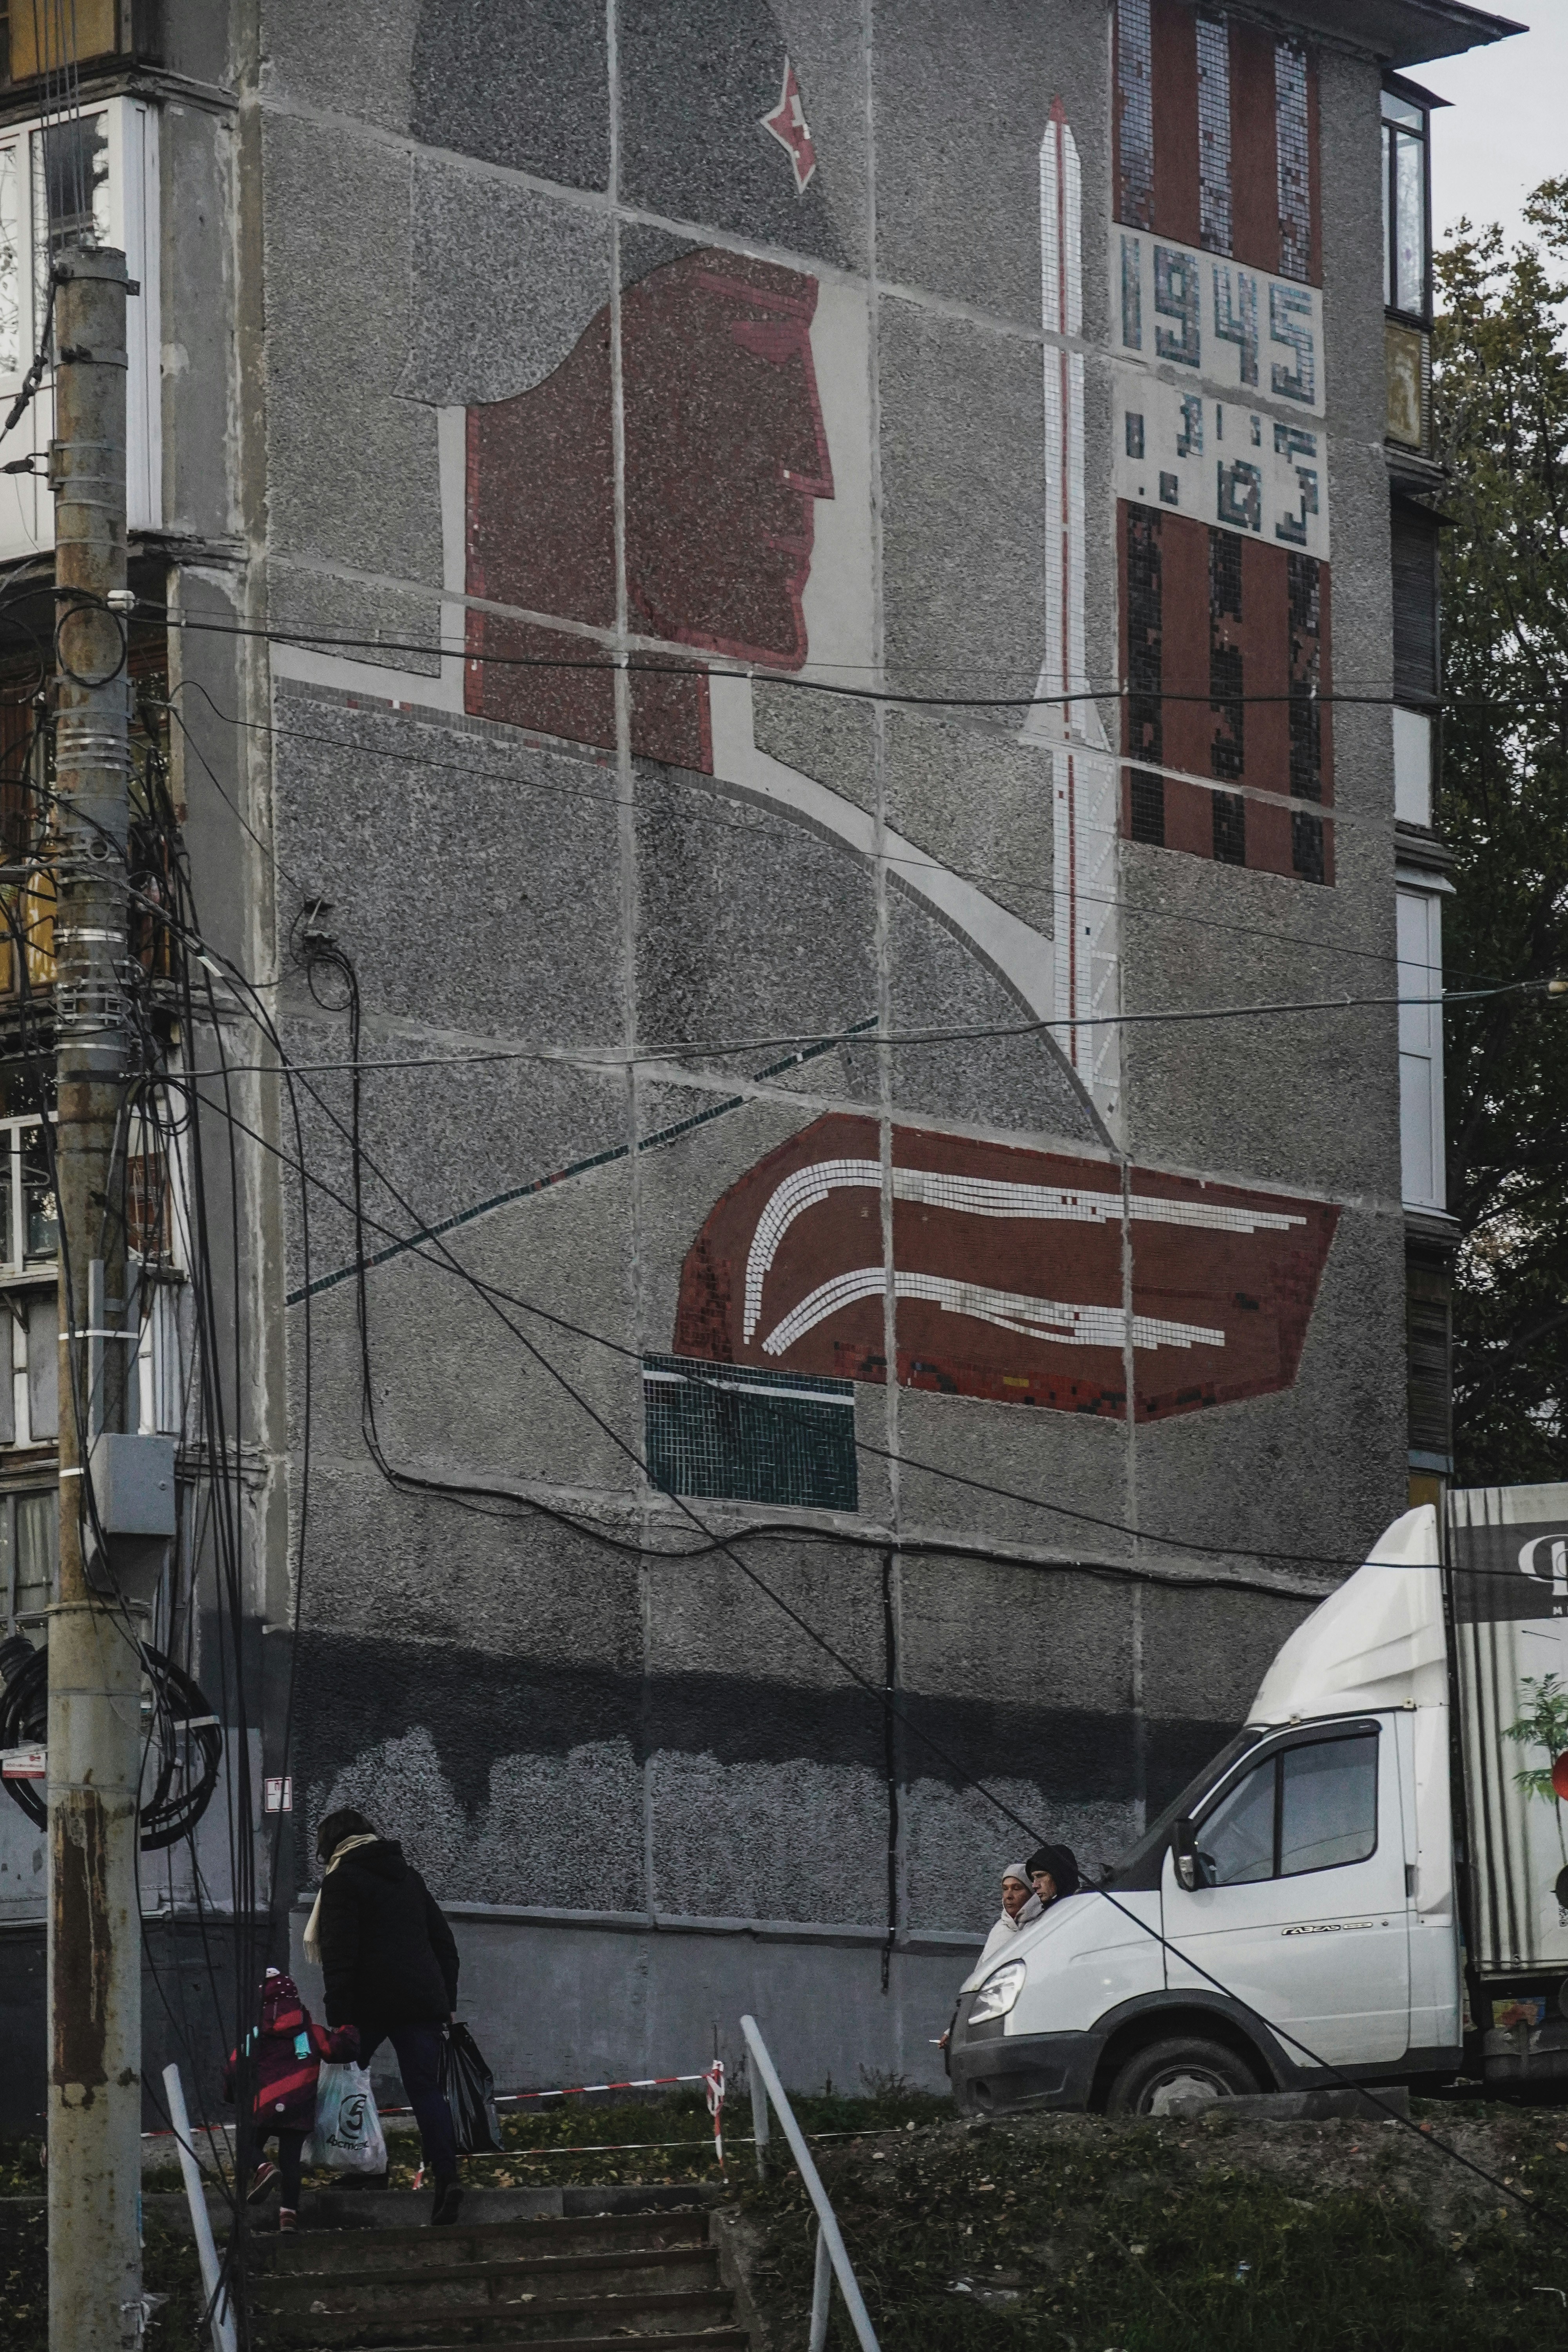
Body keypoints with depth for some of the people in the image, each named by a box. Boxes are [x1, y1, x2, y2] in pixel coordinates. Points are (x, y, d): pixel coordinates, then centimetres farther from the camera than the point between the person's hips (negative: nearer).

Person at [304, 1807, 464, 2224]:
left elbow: (339, 1955, -10)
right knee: (426, 2089, 0)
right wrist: (447, 2001, 23)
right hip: (423, 2001, 5)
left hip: (370, 2002, -5)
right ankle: (446, 2177, -15)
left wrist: (339, 2016, -13)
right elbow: (444, 1943, 23)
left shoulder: (341, 1881, 0)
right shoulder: (409, 1877, 21)